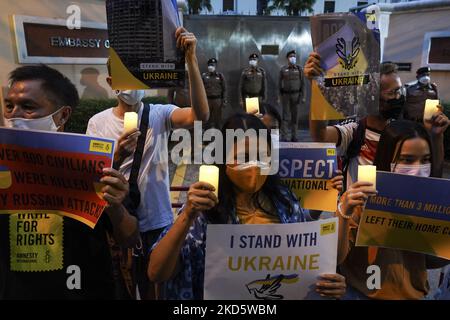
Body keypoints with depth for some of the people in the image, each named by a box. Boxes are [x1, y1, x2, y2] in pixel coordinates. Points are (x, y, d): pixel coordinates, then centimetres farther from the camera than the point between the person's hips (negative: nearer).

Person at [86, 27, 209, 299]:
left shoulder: (159, 114, -8)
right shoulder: (98, 123, -3)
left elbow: (200, 115, -27)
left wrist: (191, 58, -33)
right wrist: (118, 156, -25)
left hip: (156, 222, -1)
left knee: (156, 288, 18)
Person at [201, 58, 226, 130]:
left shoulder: (220, 76, 4)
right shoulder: (204, 76, 4)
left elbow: (224, 89, 5)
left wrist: (224, 100, -1)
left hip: (217, 100, 0)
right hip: (207, 100, 1)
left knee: (218, 119, 3)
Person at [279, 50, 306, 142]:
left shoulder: (299, 69, 2)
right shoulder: (283, 69, 0)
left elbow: (302, 84, 3)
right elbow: (280, 84, 2)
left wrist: (303, 97, -3)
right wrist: (280, 97, -2)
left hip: (296, 95, 1)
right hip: (285, 95, -1)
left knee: (294, 116, 4)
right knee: (286, 116, -6)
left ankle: (293, 136, 14)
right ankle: (286, 138, -2)